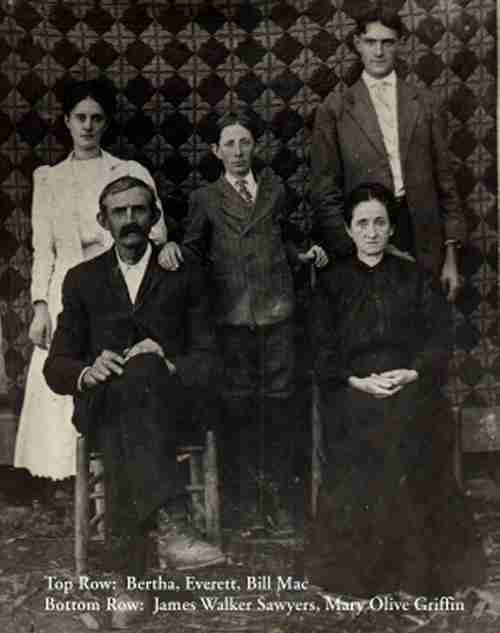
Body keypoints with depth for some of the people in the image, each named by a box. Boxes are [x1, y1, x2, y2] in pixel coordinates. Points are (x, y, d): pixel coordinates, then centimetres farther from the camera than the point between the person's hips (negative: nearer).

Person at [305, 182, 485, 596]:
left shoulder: (417, 279, 15)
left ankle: (420, 568, -7)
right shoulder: (332, 283, 14)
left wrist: (413, 373, -11)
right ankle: (357, 571, -2)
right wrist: (357, 380, -10)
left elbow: (440, 339, 6)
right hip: (352, 393, 0)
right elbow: (324, 352, 6)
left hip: (412, 389, 1)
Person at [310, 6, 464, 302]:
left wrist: (451, 254, 4)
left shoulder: (426, 104, 10)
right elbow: (325, 189, 2)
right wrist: (347, 253, -5)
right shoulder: (334, 109, 4)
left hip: (422, 236, 2)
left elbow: (444, 181, 9)